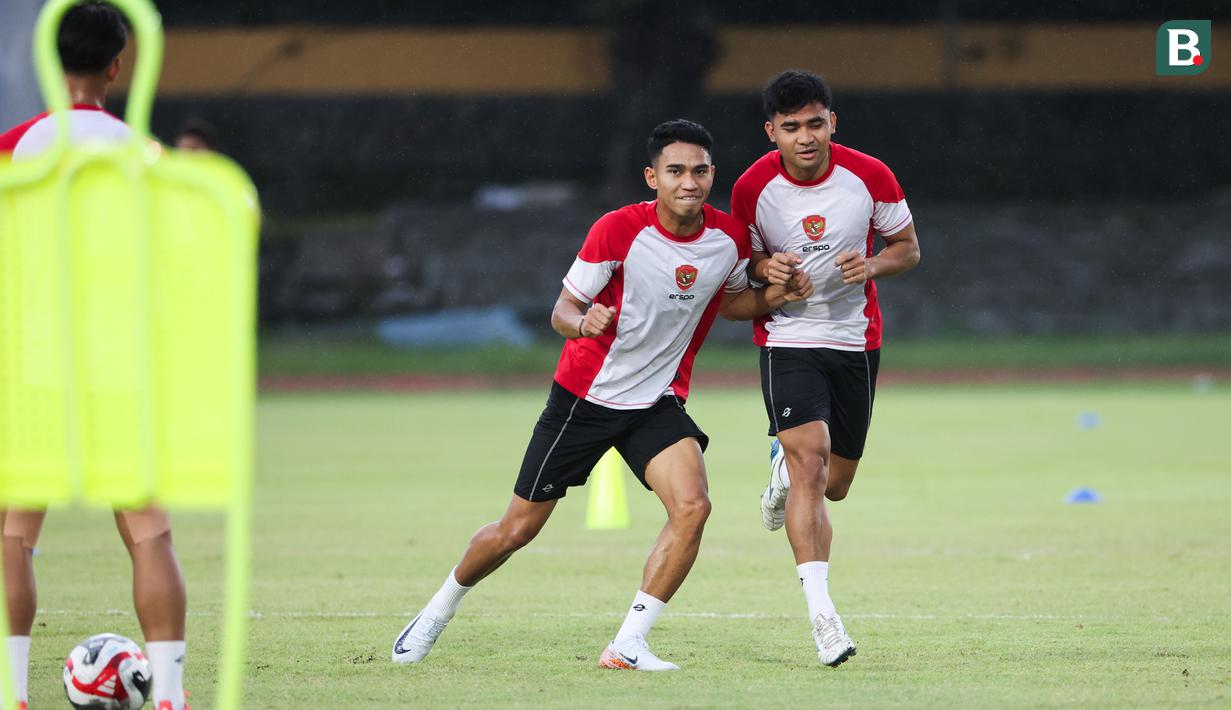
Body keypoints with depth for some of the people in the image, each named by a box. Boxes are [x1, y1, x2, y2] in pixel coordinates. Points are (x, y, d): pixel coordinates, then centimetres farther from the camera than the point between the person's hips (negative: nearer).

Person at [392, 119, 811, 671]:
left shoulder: (729, 237, -7)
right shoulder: (618, 230, -19)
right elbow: (563, 309, -15)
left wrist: (772, 298, -8)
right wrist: (582, 323, -38)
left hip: (657, 404, 3)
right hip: (583, 395, -3)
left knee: (692, 506, -24)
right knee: (516, 530, 4)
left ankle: (627, 646, -15)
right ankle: (438, 611, 31)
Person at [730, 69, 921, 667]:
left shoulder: (869, 176, -9)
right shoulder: (752, 189, -10)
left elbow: (907, 248, 5)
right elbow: (739, 264, 5)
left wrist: (872, 265, -17)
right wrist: (764, 269, -18)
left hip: (855, 341, 2)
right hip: (787, 339, -2)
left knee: (833, 485, 11)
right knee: (811, 457, -23)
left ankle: (784, 467, 50)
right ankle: (821, 612, -27)